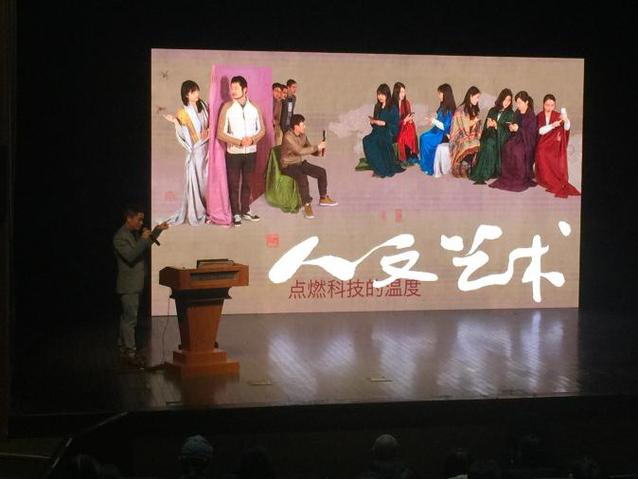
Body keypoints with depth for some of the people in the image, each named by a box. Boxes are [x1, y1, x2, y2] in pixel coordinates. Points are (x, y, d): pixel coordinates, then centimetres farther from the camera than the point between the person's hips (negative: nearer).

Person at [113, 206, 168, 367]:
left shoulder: (135, 233, 12)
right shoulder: (120, 237, -17)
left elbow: (146, 245, 29)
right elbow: (130, 256, -28)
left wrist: (157, 230, 20)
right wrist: (143, 239, -23)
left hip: (135, 284, 10)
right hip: (128, 285, -10)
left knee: (127, 317, 15)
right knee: (130, 319, -9)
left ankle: (124, 349, 21)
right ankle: (130, 354, -7)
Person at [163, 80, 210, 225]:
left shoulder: (203, 106, 2)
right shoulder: (183, 113, -10)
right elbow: (185, 136, -15)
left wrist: (208, 131, -5)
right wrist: (176, 123, -26)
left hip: (207, 148, 4)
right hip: (195, 151, -4)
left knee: (207, 180, 10)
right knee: (195, 182, 0)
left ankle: (206, 210, 24)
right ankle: (196, 214, 9)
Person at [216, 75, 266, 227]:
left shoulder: (254, 107, 0)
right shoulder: (227, 107, -7)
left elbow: (262, 129, 6)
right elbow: (220, 133, -8)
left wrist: (252, 139, -13)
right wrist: (239, 142, -17)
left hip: (251, 151, 2)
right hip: (233, 152, -2)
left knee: (247, 183, 13)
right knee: (233, 184, 4)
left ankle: (245, 211, 25)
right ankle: (236, 214, 13)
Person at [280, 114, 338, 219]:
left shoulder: (302, 135, 1)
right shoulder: (288, 137, -24)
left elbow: (309, 149, 11)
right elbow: (300, 151, -31)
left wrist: (318, 151, -12)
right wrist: (317, 147, -26)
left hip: (300, 163, 8)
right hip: (288, 166, -8)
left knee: (321, 172, 0)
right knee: (302, 178, -35)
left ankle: (323, 198, 16)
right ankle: (307, 205, -26)